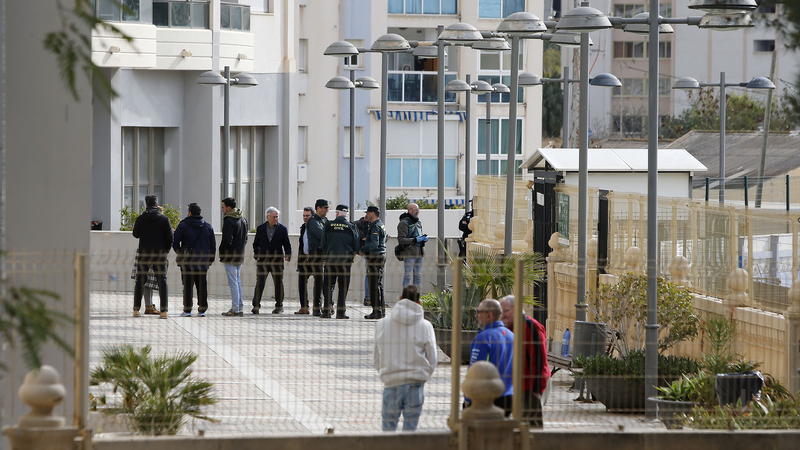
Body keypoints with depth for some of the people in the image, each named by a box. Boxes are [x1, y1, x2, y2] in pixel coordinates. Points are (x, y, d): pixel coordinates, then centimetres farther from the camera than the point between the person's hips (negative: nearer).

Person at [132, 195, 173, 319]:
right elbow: (170, 238, -3)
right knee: (162, 281, 3)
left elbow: (135, 234, 11)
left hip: (144, 254, 1)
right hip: (160, 254, -1)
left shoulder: (140, 219, -2)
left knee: (140, 281, 9)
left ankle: (136, 309, 6)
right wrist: (166, 250, 11)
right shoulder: (164, 219, -4)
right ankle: (164, 310, -4)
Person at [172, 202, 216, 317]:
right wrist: (210, 260, 15)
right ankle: (202, 309, 6)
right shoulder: (208, 227, 8)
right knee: (202, 286, 7)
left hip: (187, 262, -3)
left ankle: (187, 310, -3)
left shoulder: (183, 226, -3)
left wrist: (180, 254, 10)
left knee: (187, 286, -1)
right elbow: (213, 245, 10)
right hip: (203, 263, 3)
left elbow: (175, 243, -6)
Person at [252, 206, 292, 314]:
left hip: (277, 261, 0)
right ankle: (256, 305, -5)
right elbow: (256, 244, 13)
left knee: (278, 284, 5)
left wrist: (287, 255, -10)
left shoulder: (282, 229, 4)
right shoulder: (260, 228, 8)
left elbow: (287, 245, 6)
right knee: (259, 283, -5)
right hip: (263, 260, 0)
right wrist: (257, 255, 0)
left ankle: (279, 306, 14)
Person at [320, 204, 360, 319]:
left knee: (328, 286, 8)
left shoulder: (328, 225, -1)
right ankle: (340, 312, 1)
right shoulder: (351, 227, -3)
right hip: (345, 261, -1)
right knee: (343, 287, 4)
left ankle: (326, 311, 5)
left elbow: (323, 244, 4)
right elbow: (356, 246, 2)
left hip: (330, 261, 1)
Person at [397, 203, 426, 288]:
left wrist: (424, 239, 7)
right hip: (409, 253, -8)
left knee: (418, 276, 9)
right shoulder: (404, 223, -8)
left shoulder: (418, 223, 18)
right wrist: (415, 240, -20)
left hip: (419, 253, 8)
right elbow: (401, 240, -15)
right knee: (408, 276, -6)